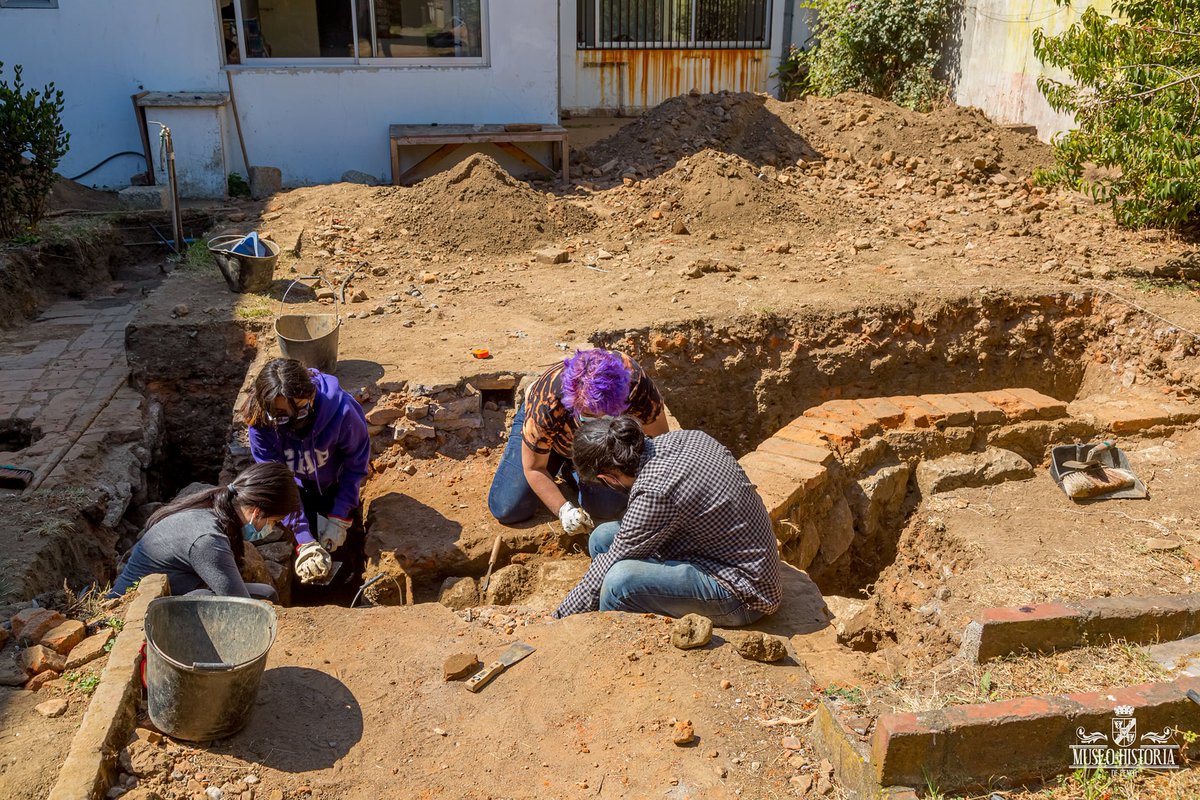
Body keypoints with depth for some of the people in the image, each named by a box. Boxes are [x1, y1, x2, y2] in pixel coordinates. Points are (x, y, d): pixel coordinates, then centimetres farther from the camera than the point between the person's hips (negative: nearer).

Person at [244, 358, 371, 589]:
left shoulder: (341, 411, -38)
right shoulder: (261, 425, -33)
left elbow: (356, 464, -22)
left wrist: (340, 518, -23)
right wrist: (303, 539, -33)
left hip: (336, 483, -1)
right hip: (298, 487, 1)